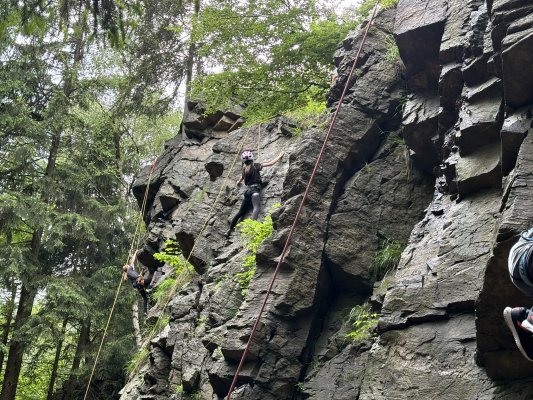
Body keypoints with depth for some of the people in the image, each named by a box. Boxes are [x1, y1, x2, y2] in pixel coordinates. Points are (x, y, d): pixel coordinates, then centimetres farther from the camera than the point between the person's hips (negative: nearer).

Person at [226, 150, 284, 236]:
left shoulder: (244, 169, 17)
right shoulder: (255, 165, 0)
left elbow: (241, 178, 37)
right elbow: (270, 163, -1)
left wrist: (238, 182, 62)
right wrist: (279, 156, 12)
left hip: (247, 190, 7)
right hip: (255, 190, -7)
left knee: (240, 212, 17)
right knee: (256, 208, -29)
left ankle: (229, 230, 22)